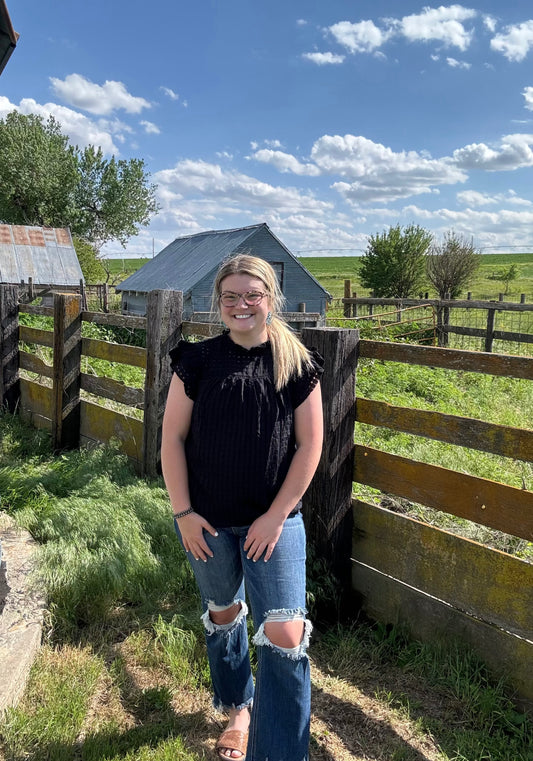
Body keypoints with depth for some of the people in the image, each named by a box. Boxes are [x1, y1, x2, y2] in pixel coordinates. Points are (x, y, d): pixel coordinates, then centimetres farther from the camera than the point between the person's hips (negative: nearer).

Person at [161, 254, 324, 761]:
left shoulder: (297, 365, -6)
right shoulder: (198, 361, -5)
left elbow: (309, 445, -5)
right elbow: (172, 437, -3)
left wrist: (277, 515, -9)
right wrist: (182, 512, -6)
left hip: (274, 520, -1)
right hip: (207, 520, 2)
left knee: (284, 634, -6)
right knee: (223, 613, 21)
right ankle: (238, 708, 48)